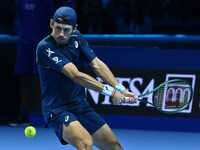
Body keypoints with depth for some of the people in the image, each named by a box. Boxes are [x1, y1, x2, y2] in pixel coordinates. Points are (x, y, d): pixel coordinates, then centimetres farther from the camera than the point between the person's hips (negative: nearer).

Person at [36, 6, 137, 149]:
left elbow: (97, 64, 1)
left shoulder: (76, 37, 4)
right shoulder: (45, 47, -19)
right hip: (58, 110, -8)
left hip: (81, 106, 8)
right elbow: (75, 75, -25)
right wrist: (110, 91, -28)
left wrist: (120, 89, -12)